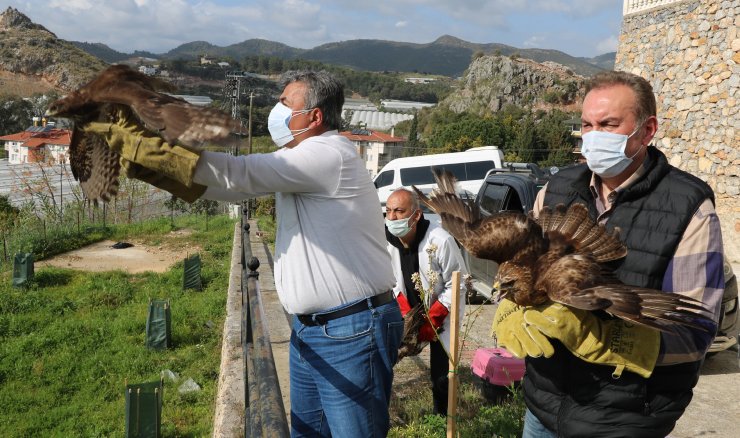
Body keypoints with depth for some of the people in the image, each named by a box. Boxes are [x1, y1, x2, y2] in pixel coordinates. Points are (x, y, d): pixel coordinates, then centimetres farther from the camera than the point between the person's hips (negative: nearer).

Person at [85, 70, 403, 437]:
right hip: (308, 330, 9)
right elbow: (236, 187, 11)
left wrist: (139, 146, -17)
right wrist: (150, 161, 2)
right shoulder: (299, 156, 14)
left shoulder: (328, 154, -17)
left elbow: (237, 174, -21)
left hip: (351, 332, -9)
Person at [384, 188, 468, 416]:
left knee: (440, 372, -6)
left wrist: (432, 319, -20)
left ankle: (441, 418, 18)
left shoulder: (441, 241, -30)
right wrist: (404, 307, -13)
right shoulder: (384, 239, -17)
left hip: (441, 311, -4)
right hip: (408, 307, 4)